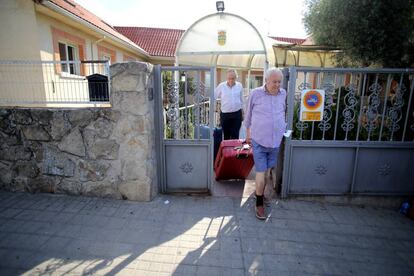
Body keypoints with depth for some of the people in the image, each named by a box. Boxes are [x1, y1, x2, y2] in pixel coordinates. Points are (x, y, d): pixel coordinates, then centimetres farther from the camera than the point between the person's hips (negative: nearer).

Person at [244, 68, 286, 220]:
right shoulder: (255, 93, -7)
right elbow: (248, 114, 4)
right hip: (259, 140, -3)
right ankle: (259, 204, 13)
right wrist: (248, 133, 10)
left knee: (268, 170, 15)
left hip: (276, 140, 4)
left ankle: (260, 193, 36)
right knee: (261, 172, -1)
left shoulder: (283, 93, 3)